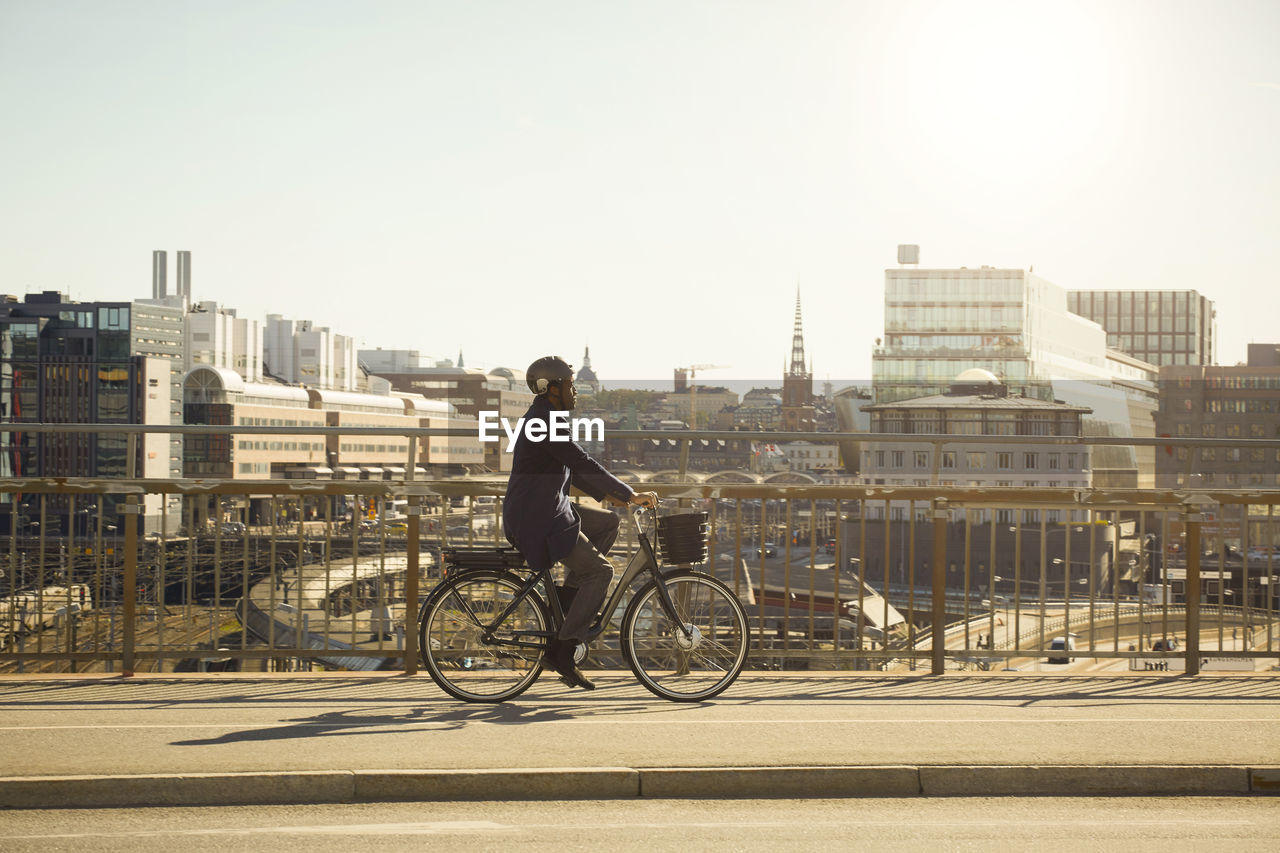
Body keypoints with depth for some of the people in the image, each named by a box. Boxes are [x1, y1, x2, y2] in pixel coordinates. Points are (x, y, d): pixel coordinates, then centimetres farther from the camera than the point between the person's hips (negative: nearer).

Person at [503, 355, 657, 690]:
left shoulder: (545, 420, 16)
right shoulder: (544, 422, -17)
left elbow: (573, 468, 23)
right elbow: (583, 463, -23)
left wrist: (606, 494, 15)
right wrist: (631, 495, -20)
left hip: (548, 512, 10)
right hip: (535, 521, -10)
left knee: (608, 523, 14)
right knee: (600, 571, -13)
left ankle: (569, 598, 12)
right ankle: (562, 650, -11)